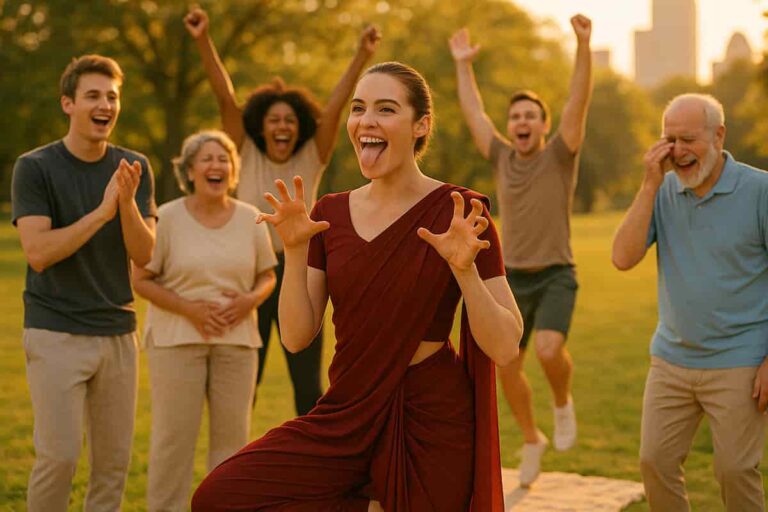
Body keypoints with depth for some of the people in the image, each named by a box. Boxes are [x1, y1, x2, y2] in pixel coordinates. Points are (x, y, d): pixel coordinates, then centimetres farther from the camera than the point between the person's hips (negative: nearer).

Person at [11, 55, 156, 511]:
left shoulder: (135, 168, 5)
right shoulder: (35, 167, -5)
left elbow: (143, 255, -3)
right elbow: (38, 253, -15)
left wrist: (126, 202, -19)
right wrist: (101, 211, -21)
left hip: (118, 332, 4)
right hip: (56, 332, -4)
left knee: (115, 460, 7)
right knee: (59, 456, -6)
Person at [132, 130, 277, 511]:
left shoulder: (250, 219, 6)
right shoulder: (167, 217, -3)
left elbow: (267, 276, 13)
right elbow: (141, 279, -4)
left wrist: (250, 299, -9)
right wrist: (189, 308, -15)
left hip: (236, 340, 3)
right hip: (177, 338, -3)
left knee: (232, 433, 6)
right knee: (174, 434, -2)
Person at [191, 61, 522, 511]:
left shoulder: (456, 213, -9)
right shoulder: (331, 213, 4)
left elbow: (505, 348, -12)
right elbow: (297, 337, -1)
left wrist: (464, 269, -27)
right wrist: (295, 252, -13)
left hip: (431, 421, -4)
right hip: (348, 415, 4)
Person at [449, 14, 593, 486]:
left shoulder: (560, 156, -4)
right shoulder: (503, 158, 6)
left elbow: (580, 101, -16)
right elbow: (473, 113, 15)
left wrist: (584, 45, -26)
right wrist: (464, 65, 18)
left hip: (555, 277, -4)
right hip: (513, 279, 5)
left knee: (549, 350, -27)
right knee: (507, 371, 6)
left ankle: (564, 404, 6)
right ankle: (532, 440, 29)